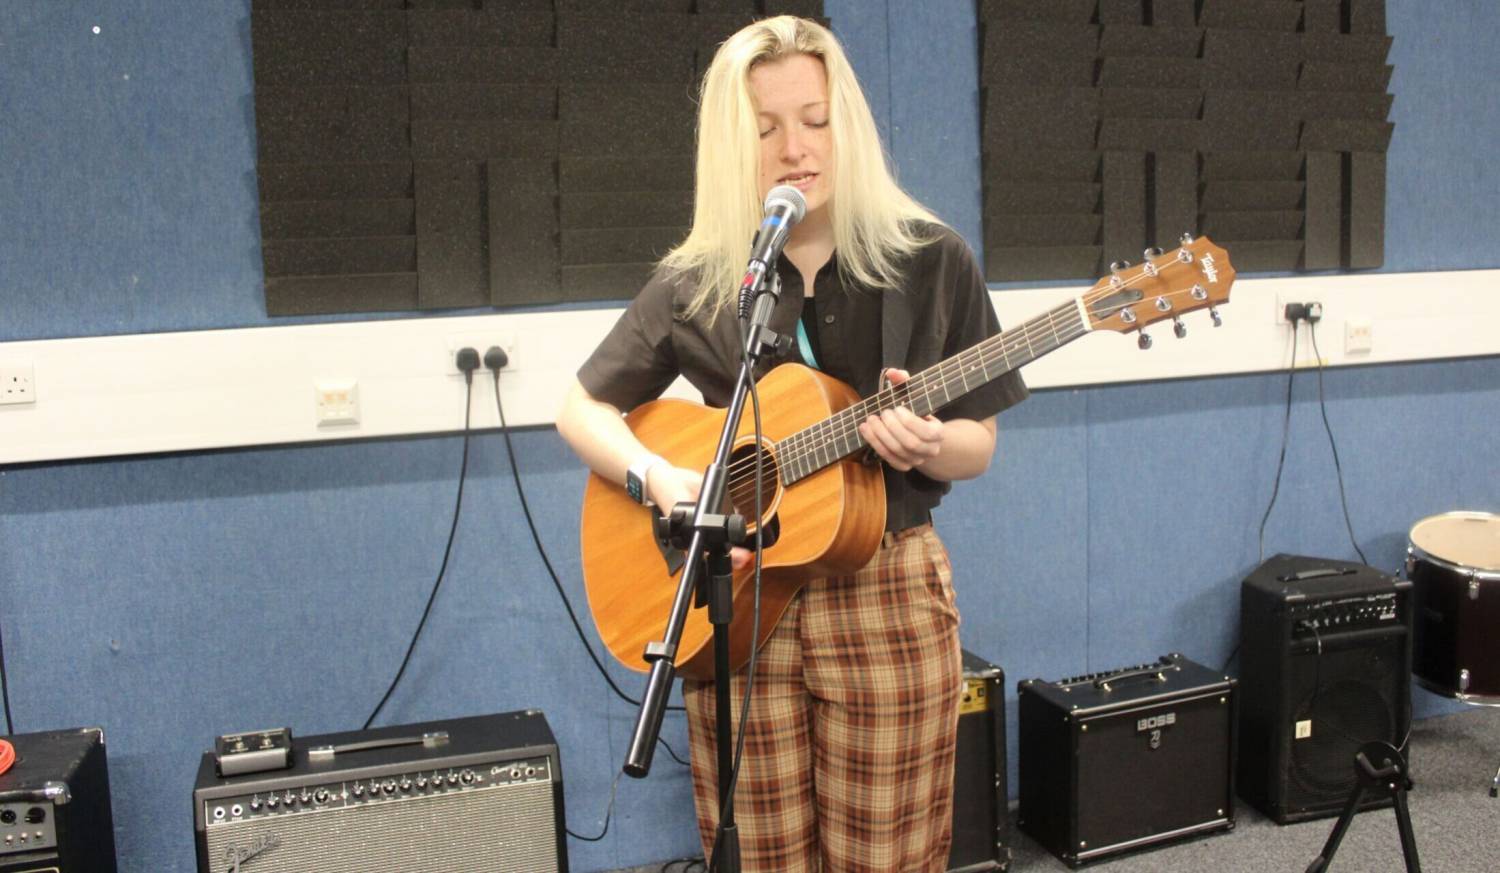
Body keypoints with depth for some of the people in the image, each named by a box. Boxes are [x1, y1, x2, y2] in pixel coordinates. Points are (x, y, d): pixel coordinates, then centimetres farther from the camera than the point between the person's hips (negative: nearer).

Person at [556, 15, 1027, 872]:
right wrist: (660, 478, -12)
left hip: (886, 591, -1)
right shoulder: (694, 281, -1)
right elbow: (582, 407, 6)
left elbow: (978, 444, 1)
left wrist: (925, 445, -22)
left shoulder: (933, 260, -3)